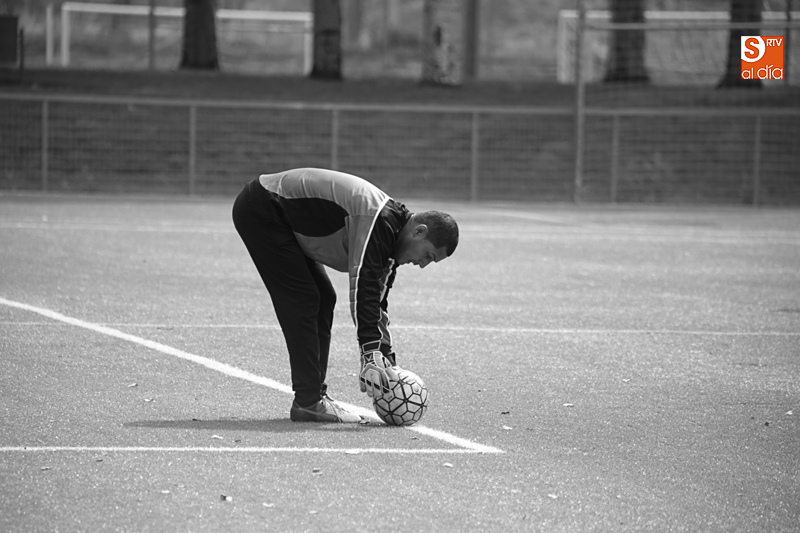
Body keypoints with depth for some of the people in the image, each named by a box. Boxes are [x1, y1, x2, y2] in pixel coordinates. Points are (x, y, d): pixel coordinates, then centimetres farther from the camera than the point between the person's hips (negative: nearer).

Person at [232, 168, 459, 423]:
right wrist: (370, 357, -33)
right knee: (302, 301, -12)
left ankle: (313, 395, 11)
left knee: (323, 299, 9)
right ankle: (308, 402, -10)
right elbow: (362, 288, -31)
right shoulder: (380, 222, -25)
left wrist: (387, 362, 8)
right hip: (260, 212, -11)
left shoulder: (390, 230, 7)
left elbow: (378, 301, 12)